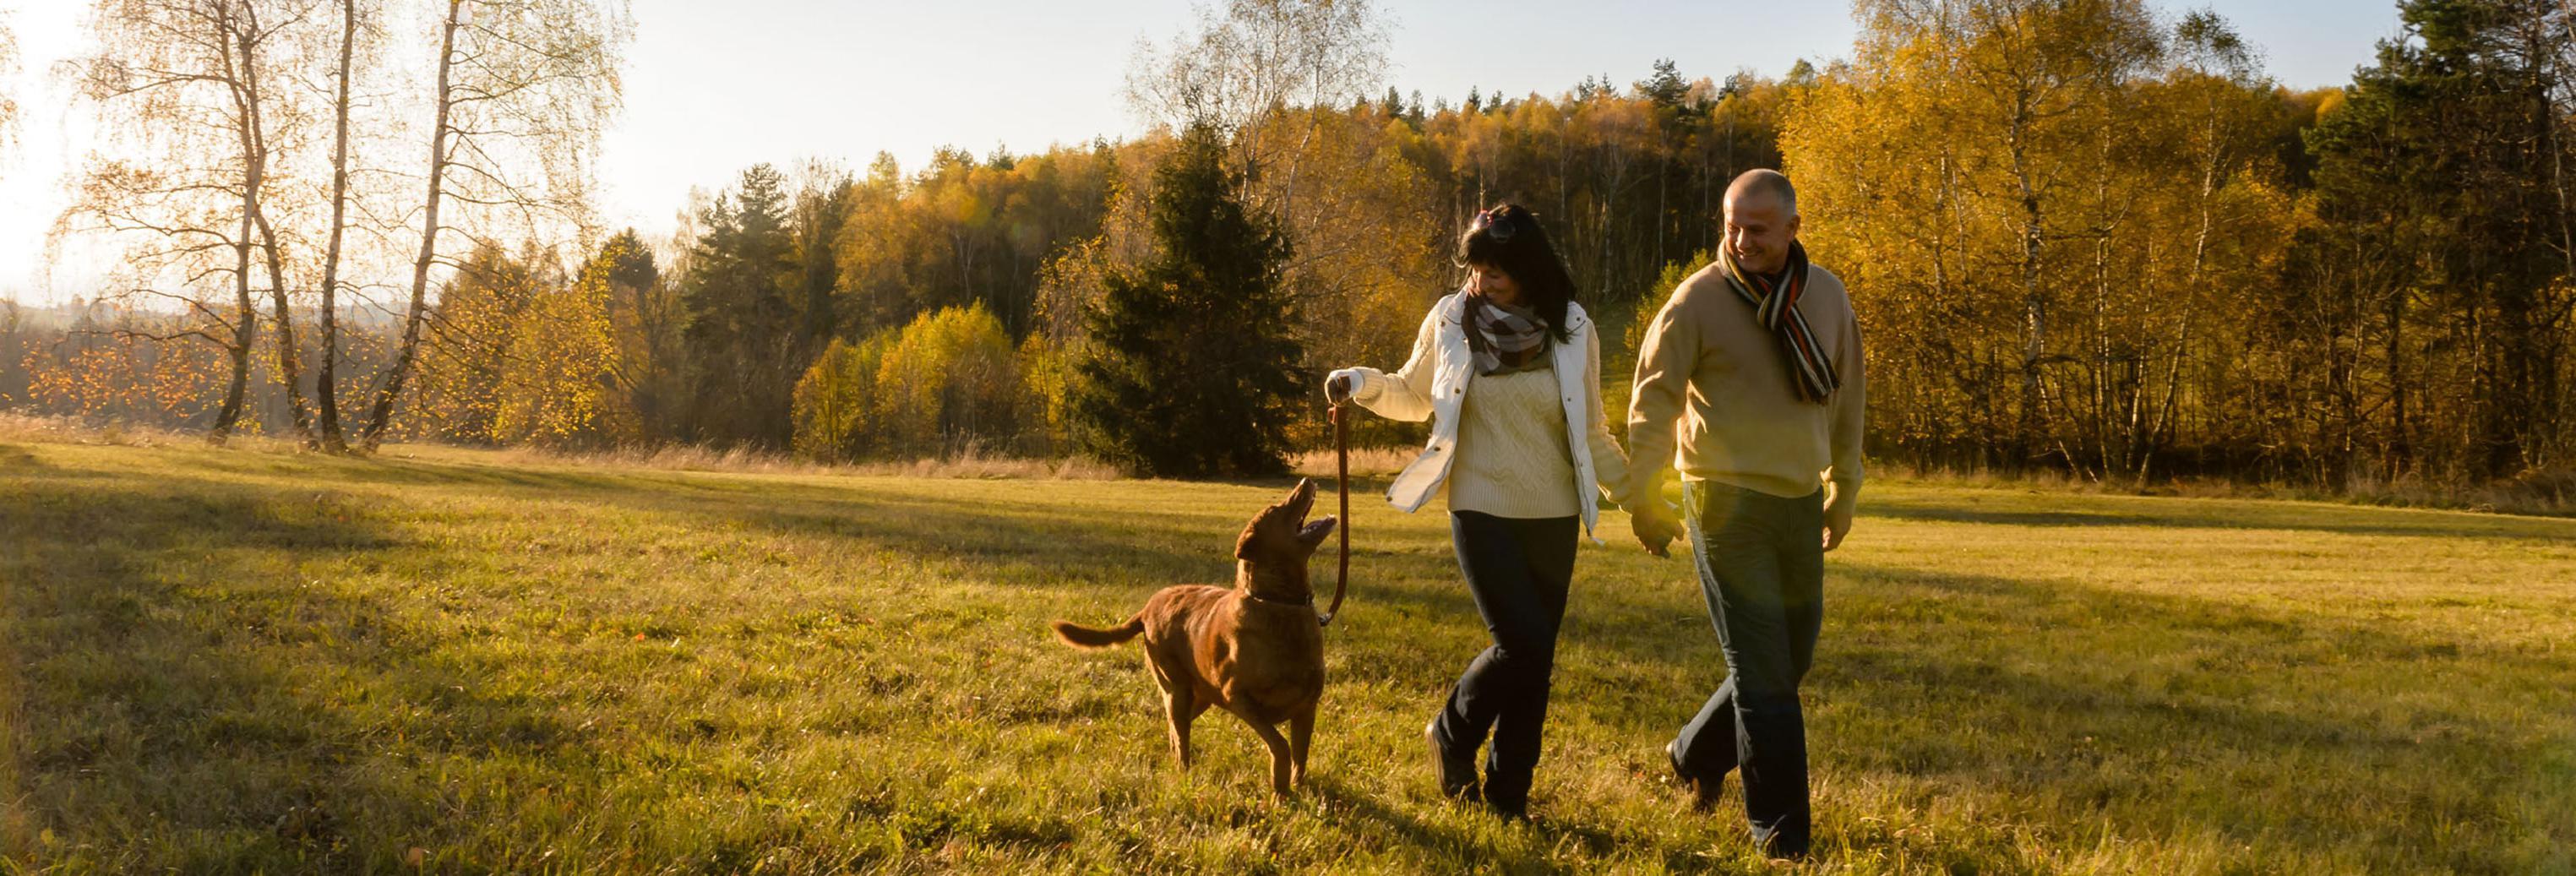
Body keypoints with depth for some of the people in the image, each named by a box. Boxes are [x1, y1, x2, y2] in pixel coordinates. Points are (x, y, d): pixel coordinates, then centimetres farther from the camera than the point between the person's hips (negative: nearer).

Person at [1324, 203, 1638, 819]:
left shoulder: (1572, 329, -2)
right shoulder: (1450, 319, -5)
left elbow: (1592, 433, 8)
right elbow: (1413, 397, 10)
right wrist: (1365, 383, -8)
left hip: (1553, 518, 2)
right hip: (1481, 512, -2)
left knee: (1535, 658, 6)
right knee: (1524, 644, -13)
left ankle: (1508, 793, 21)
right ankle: (1453, 734, 14)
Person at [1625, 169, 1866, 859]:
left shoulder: (1827, 297, 5)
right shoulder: (1698, 299, -9)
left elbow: (1845, 398, 14)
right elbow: (1653, 401, -6)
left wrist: (1845, 491, 18)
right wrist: (1645, 501, -8)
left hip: (1802, 503, 5)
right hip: (1728, 504, -5)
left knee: (1791, 659, 14)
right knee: (1763, 672, -3)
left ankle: (1696, 757, 35)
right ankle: (1780, 831, 7)